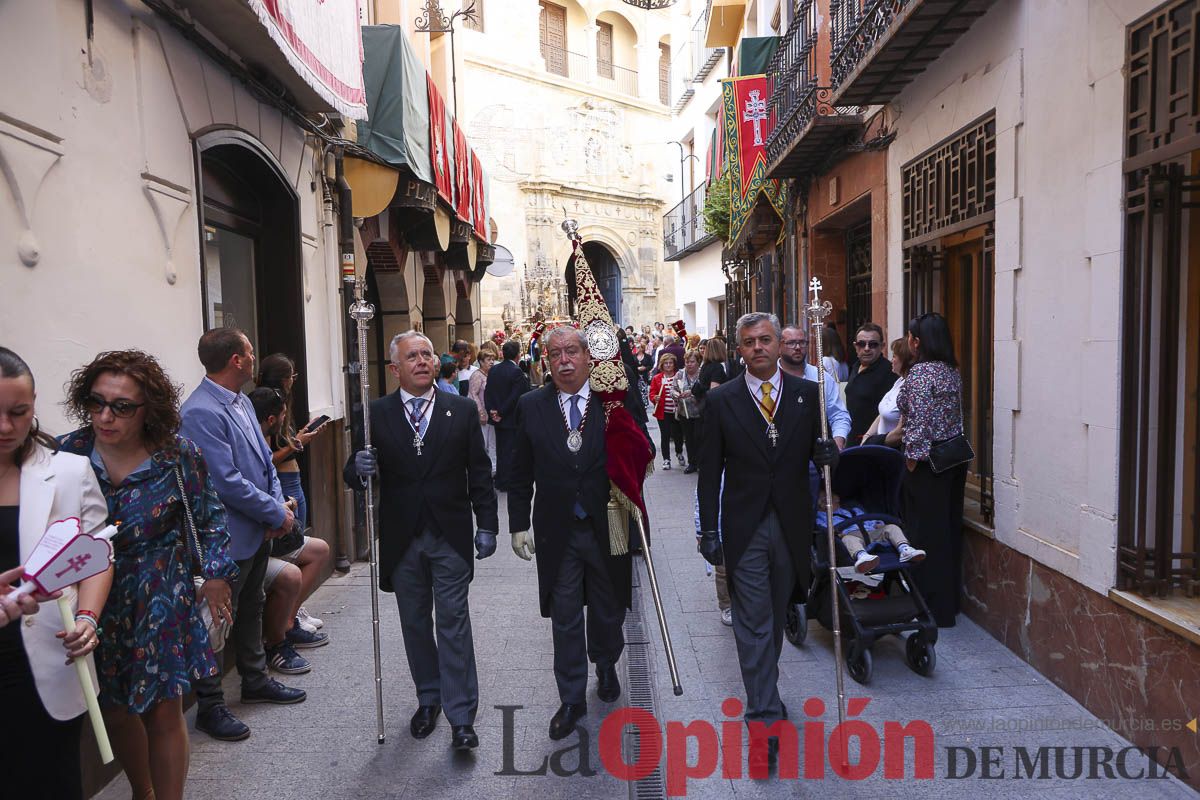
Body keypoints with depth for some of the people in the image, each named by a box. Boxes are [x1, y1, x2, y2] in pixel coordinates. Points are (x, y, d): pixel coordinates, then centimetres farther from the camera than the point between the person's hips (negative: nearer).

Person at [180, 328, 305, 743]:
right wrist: (276, 514, -16)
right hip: (229, 536, -9)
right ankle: (209, 705, 20)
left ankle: (256, 680, 40)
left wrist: (278, 506, -4)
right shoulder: (201, 412, -23)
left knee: (251, 608, 23)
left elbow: (265, 459, 11)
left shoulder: (242, 402, 7)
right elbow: (227, 481, -26)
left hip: (259, 531, 9)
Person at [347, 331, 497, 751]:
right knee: (415, 624, 14)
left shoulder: (462, 410, 1)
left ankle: (461, 718, 5)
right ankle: (428, 699, 32)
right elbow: (354, 474, -1)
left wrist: (487, 524, -3)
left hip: (451, 536, -1)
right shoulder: (376, 414, 0)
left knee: (454, 623, -1)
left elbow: (479, 472, 2)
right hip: (402, 539, 2)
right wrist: (359, 468, -25)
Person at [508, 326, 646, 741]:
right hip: (557, 532, 0)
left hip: (607, 528, 0)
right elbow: (521, 472, 3)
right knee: (565, 620, 10)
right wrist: (518, 524, 2)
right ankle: (572, 700, 27)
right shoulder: (532, 406, -1)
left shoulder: (615, 400, -6)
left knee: (608, 610, 19)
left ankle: (605, 667, 48)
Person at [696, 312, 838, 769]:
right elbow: (710, 471, -2)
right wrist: (709, 530, -6)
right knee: (753, 623, -1)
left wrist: (825, 454, -17)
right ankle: (764, 714, 5)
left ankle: (764, 692, 37)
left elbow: (816, 453, 7)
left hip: (791, 526, 3)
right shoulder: (721, 400, -3)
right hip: (745, 529, -2)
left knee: (776, 618, 17)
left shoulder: (807, 394, 3)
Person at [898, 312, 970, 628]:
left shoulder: (920, 372, -16)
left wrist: (912, 457, -14)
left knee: (927, 531, -1)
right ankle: (952, 599, 27)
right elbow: (954, 416, 16)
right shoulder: (952, 370, 11)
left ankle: (934, 609, 6)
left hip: (928, 461, -9)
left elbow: (920, 421, -21)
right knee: (949, 527, 15)